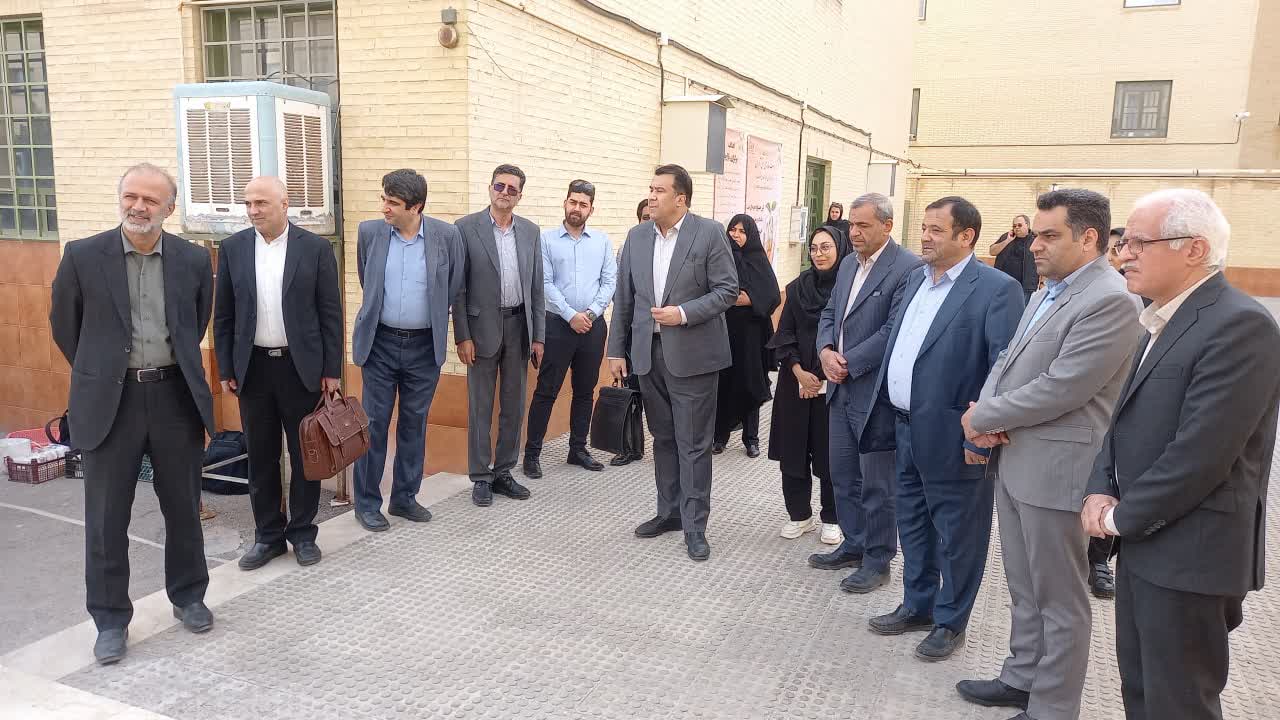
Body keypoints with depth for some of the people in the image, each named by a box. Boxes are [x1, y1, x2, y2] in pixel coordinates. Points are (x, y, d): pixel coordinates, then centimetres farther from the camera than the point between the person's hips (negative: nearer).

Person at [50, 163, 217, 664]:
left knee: (183, 508, 13)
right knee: (106, 519, 6)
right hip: (111, 402, -1)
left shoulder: (194, 260, 0)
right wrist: (98, 374, 13)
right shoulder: (83, 256, -5)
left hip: (175, 397, 2)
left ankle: (188, 596, 32)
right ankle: (110, 619, 22)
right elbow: (64, 325, 7)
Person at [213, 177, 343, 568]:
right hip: (253, 368, 2)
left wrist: (332, 369, -5)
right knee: (260, 458, 10)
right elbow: (223, 315, 7)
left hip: (301, 366, -2)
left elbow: (331, 313, -2)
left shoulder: (315, 247, -4)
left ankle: (303, 533, 23)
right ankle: (268, 535, 24)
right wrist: (226, 370, 3)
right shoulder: (233, 248, 3)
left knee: (305, 455, 8)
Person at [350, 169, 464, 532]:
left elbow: (454, 287, 6)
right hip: (380, 342, 0)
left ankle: (405, 497, 24)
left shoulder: (446, 235, -7)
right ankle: (367, 503, 15)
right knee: (375, 422, 3)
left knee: (414, 422, 10)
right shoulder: (369, 232, -4)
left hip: (425, 345, 0)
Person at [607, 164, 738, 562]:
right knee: (663, 438, 15)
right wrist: (617, 350, 8)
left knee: (693, 444, 1)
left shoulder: (709, 233, -7)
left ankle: (694, 526, 11)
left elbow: (728, 290, -7)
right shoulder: (637, 236, 7)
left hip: (692, 354, -5)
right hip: (649, 352, 5)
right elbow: (624, 297, 9)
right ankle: (670, 511, 28)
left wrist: (684, 313, -19)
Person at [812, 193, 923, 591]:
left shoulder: (908, 268, -14)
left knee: (876, 481, 4)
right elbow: (830, 312, 16)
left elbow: (894, 331, -20)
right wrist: (825, 350, -3)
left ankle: (877, 561, 19)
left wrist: (848, 363, -16)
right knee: (843, 474, 17)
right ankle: (853, 546, 33)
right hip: (842, 389, 8)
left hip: (876, 391, -8)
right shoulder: (849, 263, 12)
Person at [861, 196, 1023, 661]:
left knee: (956, 534, 9)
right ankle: (917, 606, 37)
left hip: (950, 436, -8)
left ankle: (950, 622, 26)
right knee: (912, 525, 20)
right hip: (905, 428, 8)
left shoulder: (996, 289, -14)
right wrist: (884, 413, 13)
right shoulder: (917, 280, 11)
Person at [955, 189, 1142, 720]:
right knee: (1024, 590, 22)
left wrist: (982, 418, -13)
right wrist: (985, 412, -6)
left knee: (1059, 600, 7)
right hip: (1013, 460, 9)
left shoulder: (1110, 301, -18)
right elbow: (1009, 360, 14)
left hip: (1055, 469, -9)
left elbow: (1060, 389, -24)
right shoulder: (1047, 293, 12)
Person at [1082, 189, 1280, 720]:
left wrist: (1121, 517, -13)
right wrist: (1101, 492, -1)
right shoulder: (1159, 319, 11)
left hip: (1188, 552, -9)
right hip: (1142, 539, 9)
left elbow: (1200, 453, -24)